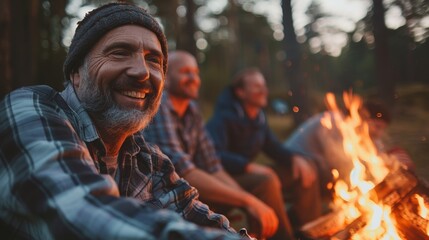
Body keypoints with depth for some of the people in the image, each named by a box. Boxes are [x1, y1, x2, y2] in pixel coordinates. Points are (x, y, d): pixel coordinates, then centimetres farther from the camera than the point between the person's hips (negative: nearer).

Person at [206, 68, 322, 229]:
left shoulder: (259, 117, 8)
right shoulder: (224, 118, -18)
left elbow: (273, 147, 16)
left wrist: (294, 159, -4)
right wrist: (249, 166, -42)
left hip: (246, 173, 9)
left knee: (305, 172, 6)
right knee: (267, 180, -38)